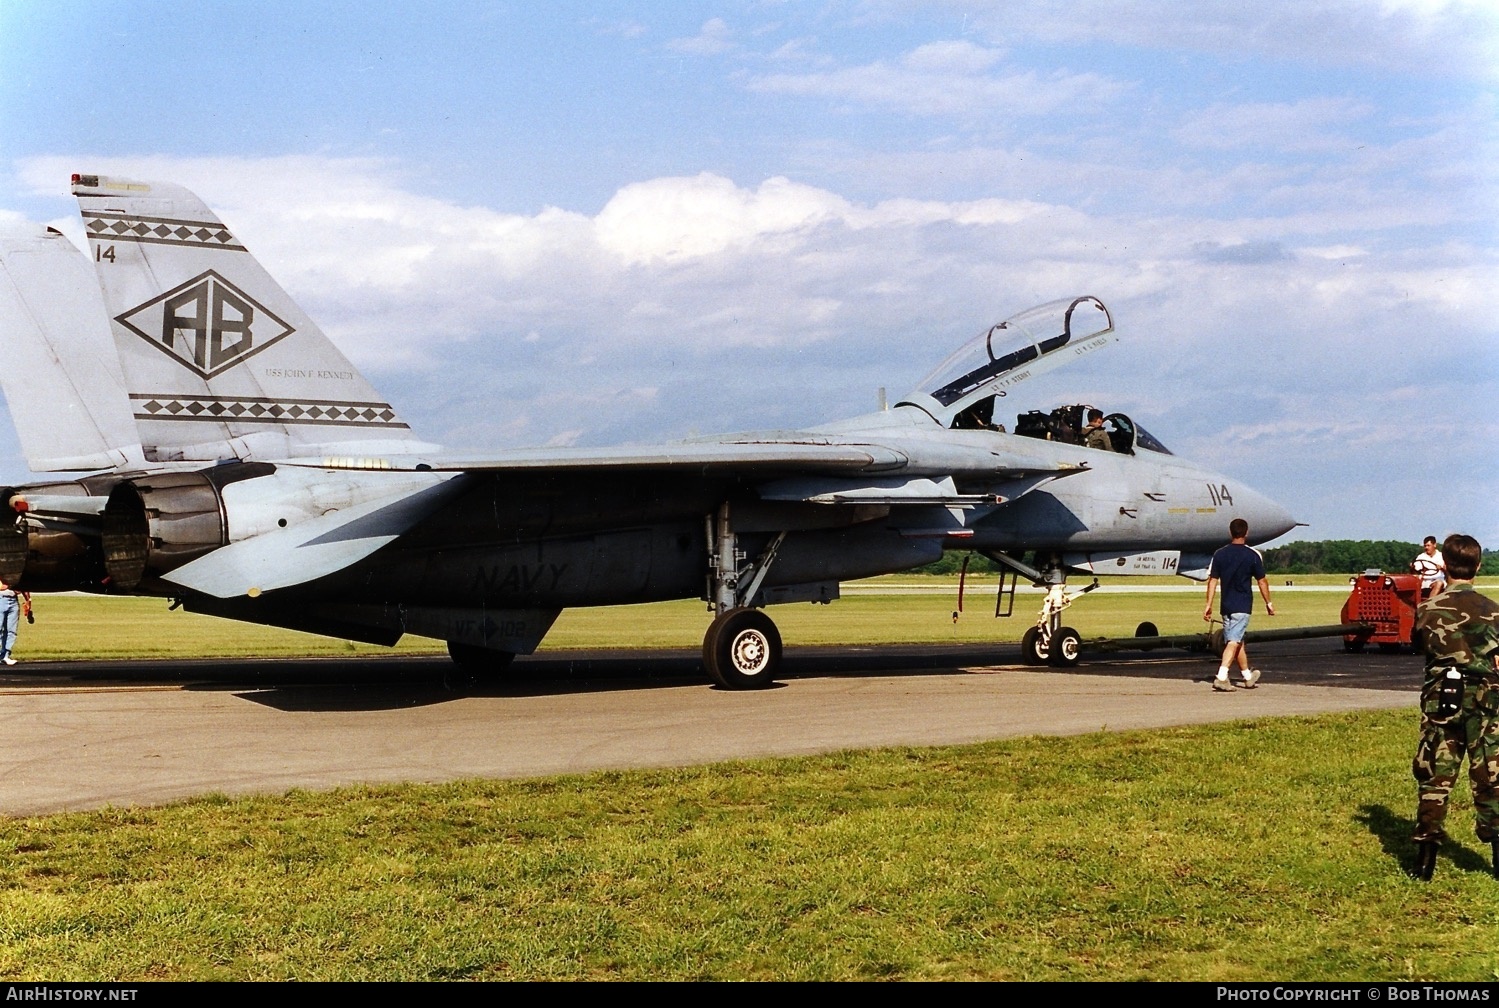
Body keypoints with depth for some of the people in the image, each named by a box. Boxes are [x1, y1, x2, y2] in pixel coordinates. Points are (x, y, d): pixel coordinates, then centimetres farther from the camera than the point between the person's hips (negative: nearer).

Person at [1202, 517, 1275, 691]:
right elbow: (1261, 581, -1)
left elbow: (1212, 580, 3)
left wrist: (1209, 605, 6)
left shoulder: (1219, 554, 4)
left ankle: (1247, 676, 30)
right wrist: (1268, 603, 9)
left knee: (1236, 641, 16)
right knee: (1234, 641, -9)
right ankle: (1221, 676, -23)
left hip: (1226, 605, 4)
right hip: (1243, 605, -4)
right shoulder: (1252, 554, -5)